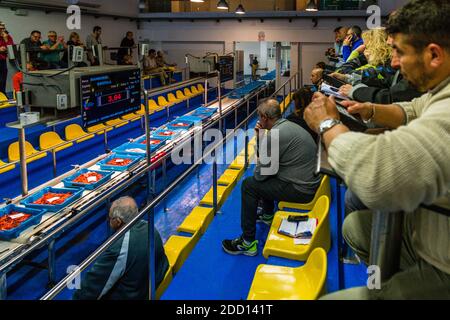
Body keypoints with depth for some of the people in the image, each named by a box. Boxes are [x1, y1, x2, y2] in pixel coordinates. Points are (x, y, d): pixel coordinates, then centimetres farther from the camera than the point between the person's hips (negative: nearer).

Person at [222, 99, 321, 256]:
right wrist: (261, 136, 8)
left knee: (249, 185, -3)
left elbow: (260, 173, -14)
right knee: (266, 176, 25)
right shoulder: (289, 125, 8)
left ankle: (248, 243, 2)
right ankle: (267, 215, 43)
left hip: (299, 190, -9)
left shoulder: (274, 135, -22)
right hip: (310, 181, 10)